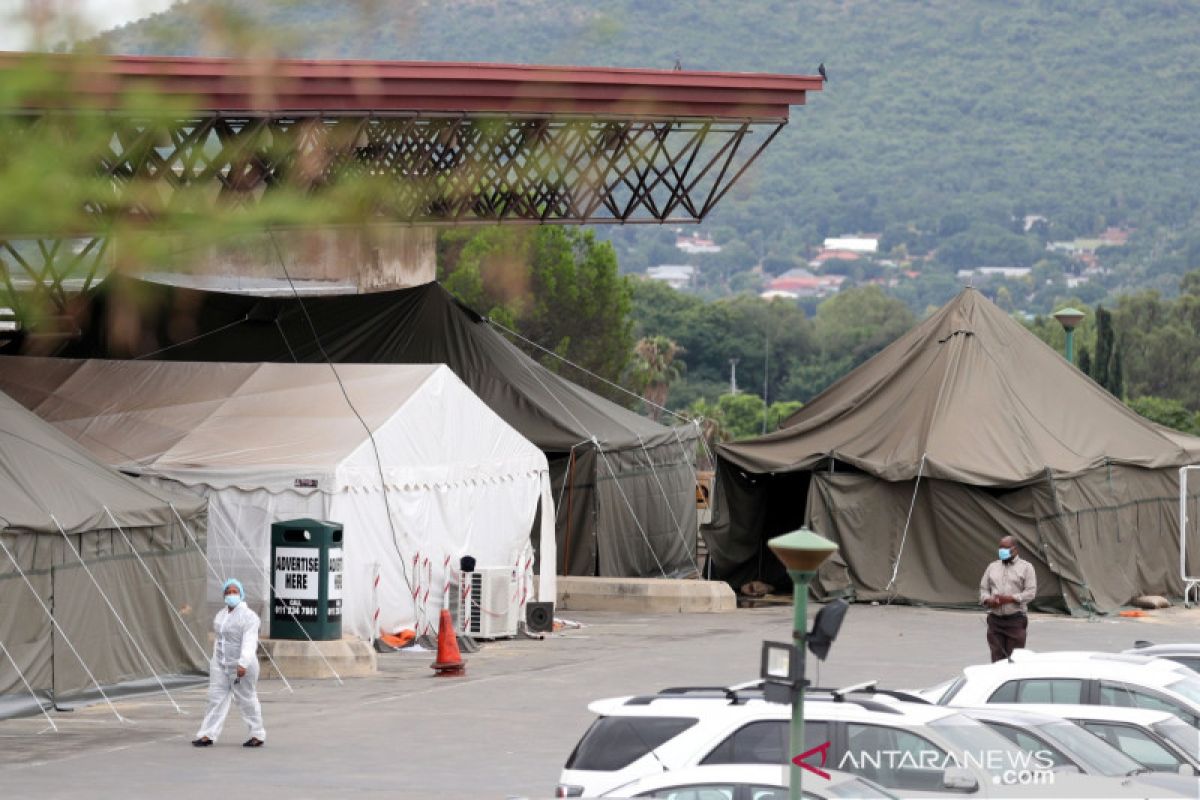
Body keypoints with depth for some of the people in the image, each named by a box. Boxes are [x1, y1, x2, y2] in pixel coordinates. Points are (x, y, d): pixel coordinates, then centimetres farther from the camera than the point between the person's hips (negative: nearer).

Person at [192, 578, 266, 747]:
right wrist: (215, 661, 20)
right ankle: (208, 735, -1)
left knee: (247, 700, 1)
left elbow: (249, 642, -24)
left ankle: (258, 735, 13)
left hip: (241, 666, -7)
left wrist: (243, 664, -35)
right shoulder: (221, 615, 12)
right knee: (216, 698, 1)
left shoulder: (248, 616, -13)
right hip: (220, 664, 7)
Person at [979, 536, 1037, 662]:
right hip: (995, 619, 4)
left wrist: (1009, 599, -17)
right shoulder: (992, 567, 16)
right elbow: (983, 588, 16)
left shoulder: (1025, 567, 2)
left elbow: (1031, 592, -6)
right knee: (997, 656, 0)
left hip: (1016, 620, -4)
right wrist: (988, 600, -7)